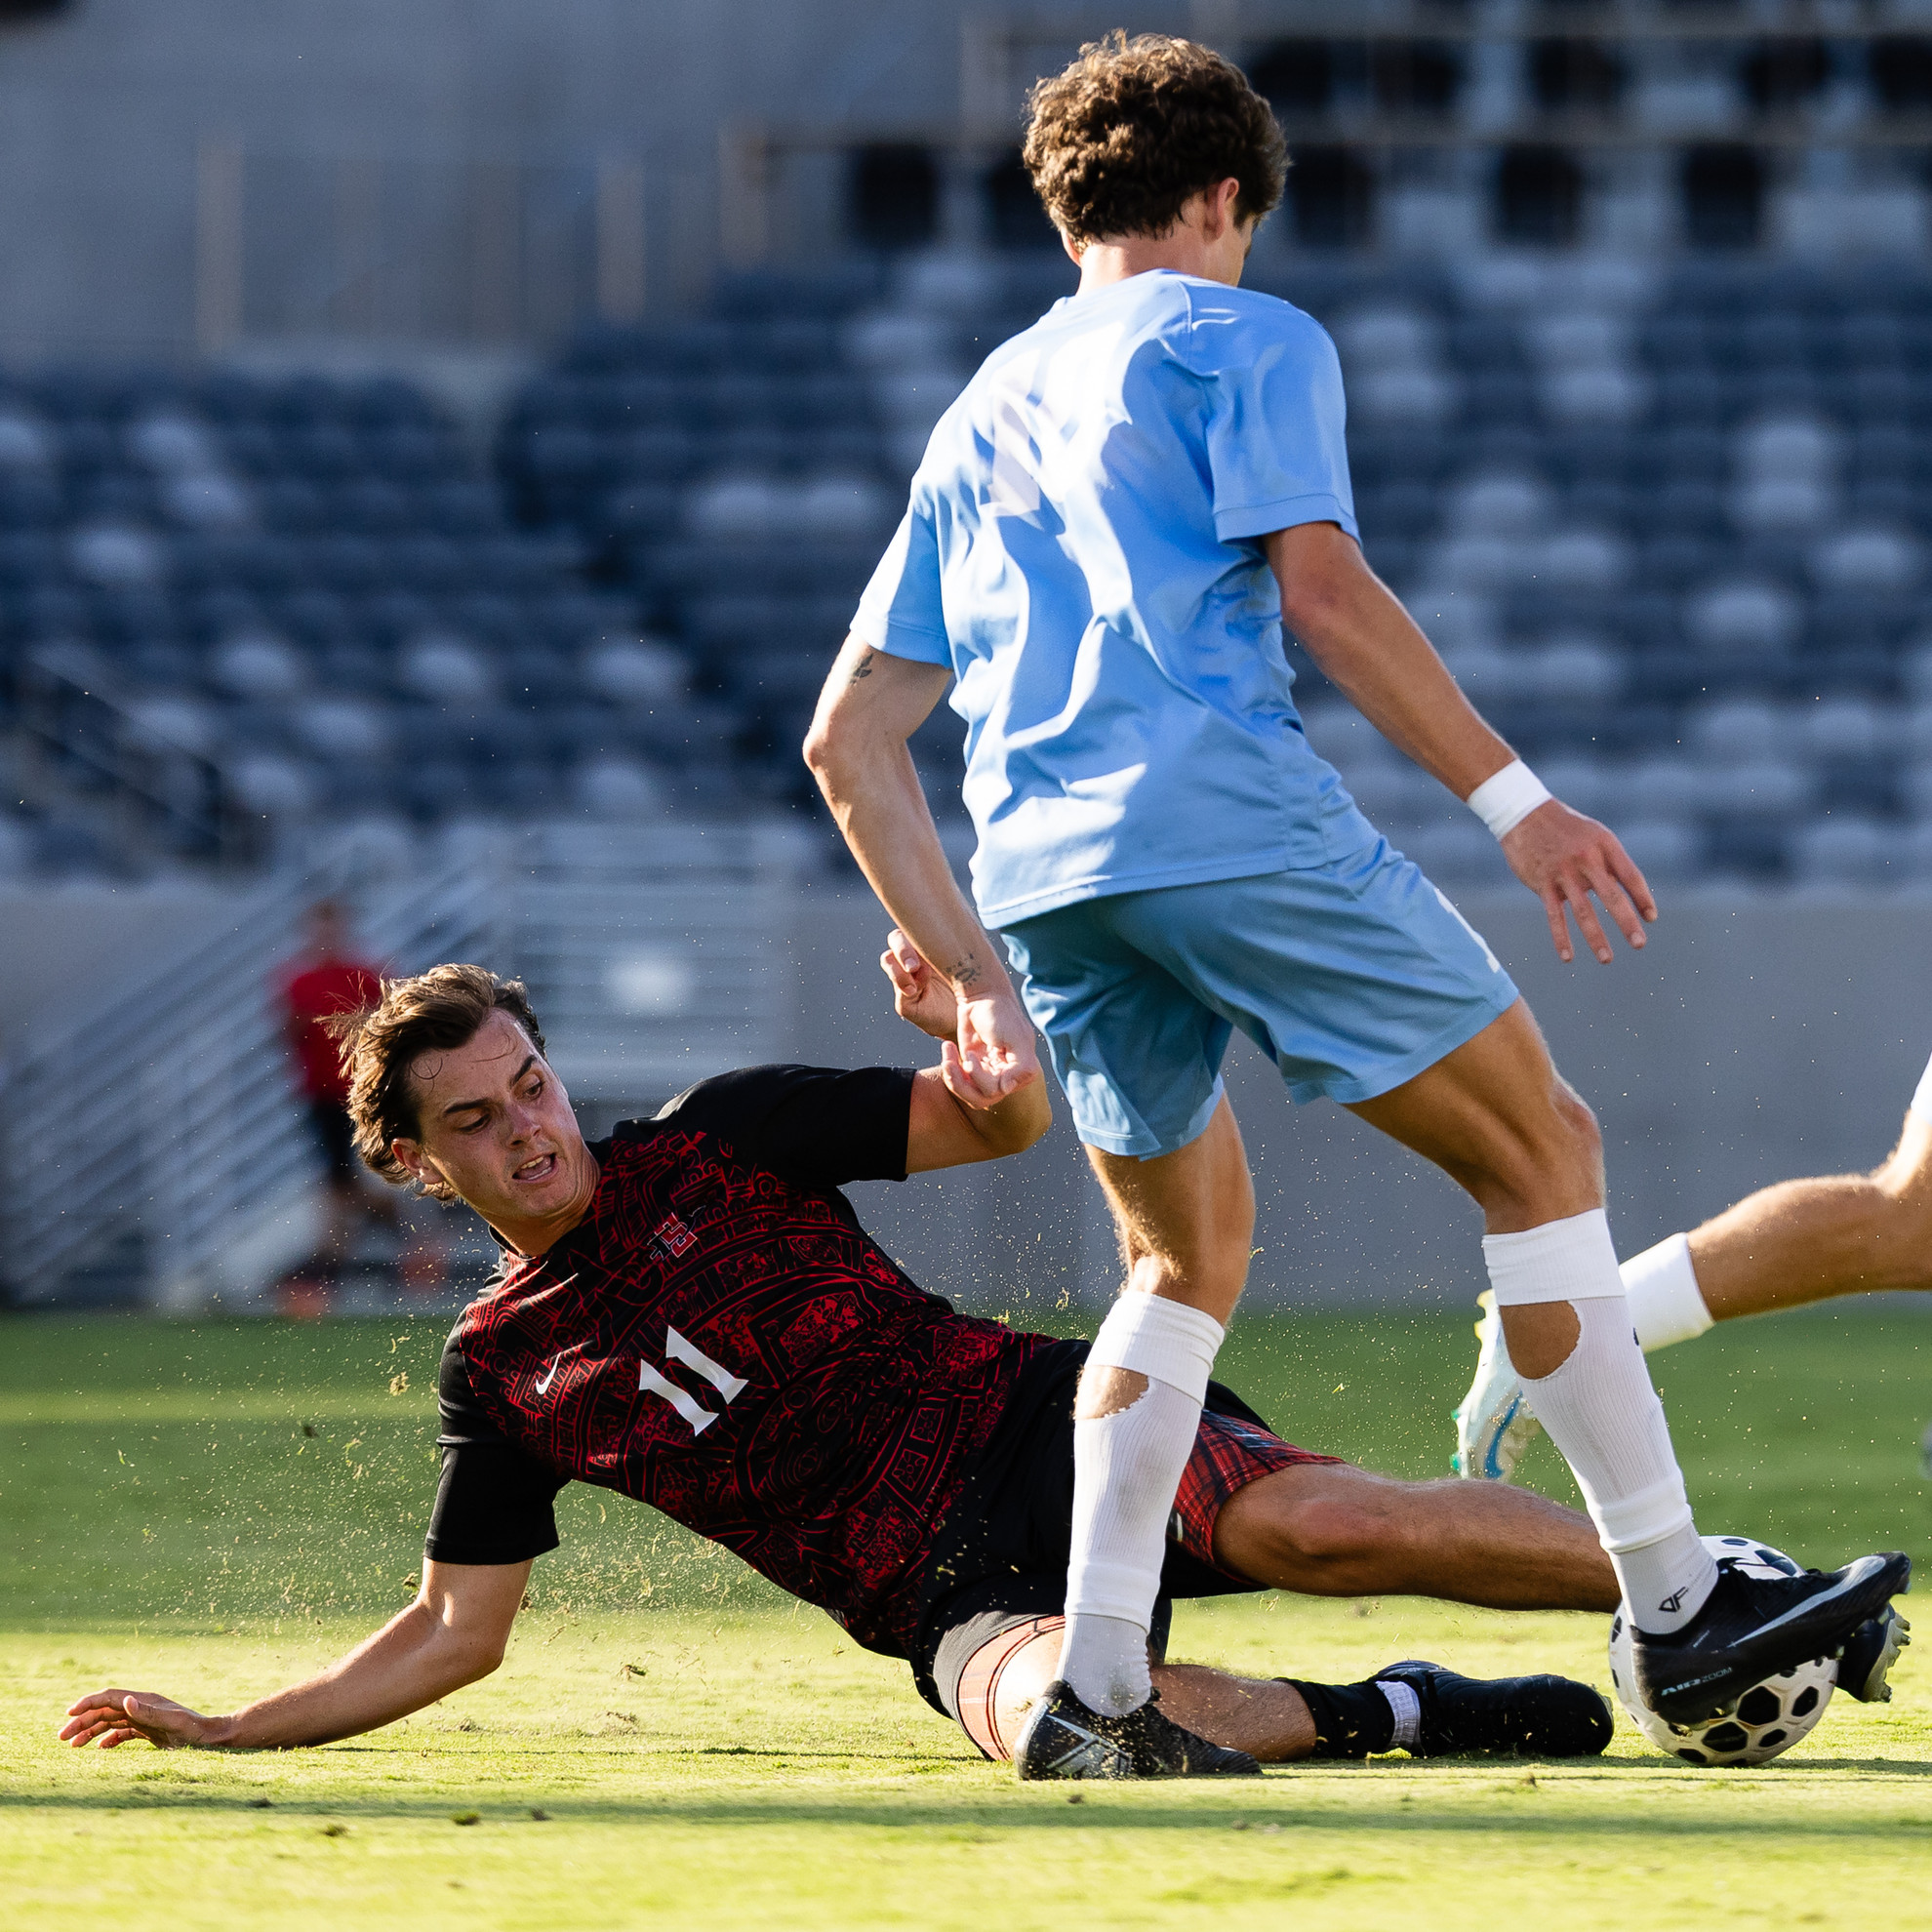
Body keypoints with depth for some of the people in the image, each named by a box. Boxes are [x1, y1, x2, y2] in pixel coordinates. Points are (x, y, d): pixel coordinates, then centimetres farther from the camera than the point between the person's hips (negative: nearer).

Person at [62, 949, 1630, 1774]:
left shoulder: (718, 1143, 9)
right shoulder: (499, 1372, 13)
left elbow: (1005, 1124, 9)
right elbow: (458, 1630, 19)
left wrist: (969, 1016, -14)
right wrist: (228, 1731, 13)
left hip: (1030, 1421, 0)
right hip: (941, 1589, 0)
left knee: (1311, 1521, -30)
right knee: (1045, 1702, -38)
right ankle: (1371, 1715, -31)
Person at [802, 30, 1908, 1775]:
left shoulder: (983, 414, 28)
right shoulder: (1244, 339, 10)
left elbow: (849, 739, 23)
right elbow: (1320, 588, -8)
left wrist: (977, 978, 23)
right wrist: (1511, 797, -8)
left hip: (1039, 866, 7)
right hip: (1232, 813, -7)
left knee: (1189, 1255, 22)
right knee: (1541, 1149, 3)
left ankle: (1094, 1679, 8)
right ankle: (1677, 1607, -1)